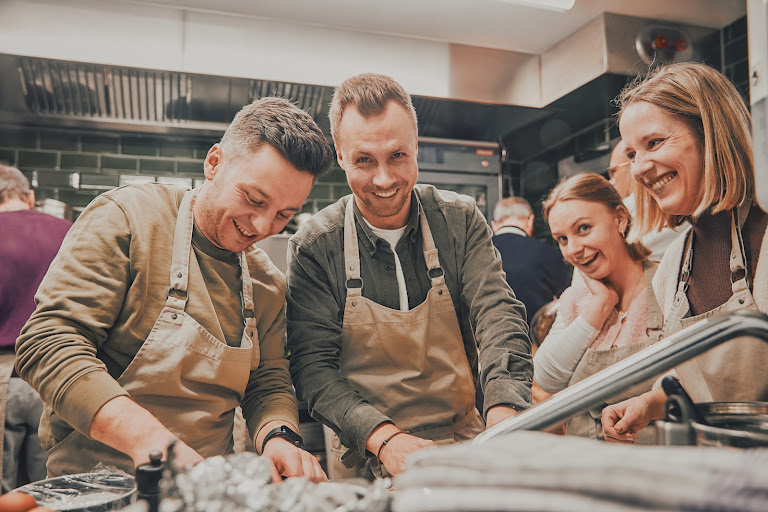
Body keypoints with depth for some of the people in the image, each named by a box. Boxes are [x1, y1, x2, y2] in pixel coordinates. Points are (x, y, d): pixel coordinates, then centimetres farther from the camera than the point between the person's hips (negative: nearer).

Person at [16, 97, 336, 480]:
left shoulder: (269, 284, 7)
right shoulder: (127, 217, -10)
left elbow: (268, 385, 9)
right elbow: (48, 343, -17)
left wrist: (277, 437, -15)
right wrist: (147, 436, -29)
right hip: (93, 485, -3)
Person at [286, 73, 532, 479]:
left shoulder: (460, 221, 0)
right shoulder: (315, 246, -6)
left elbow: (498, 316, -8)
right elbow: (313, 366, -9)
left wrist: (503, 414, -26)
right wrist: (384, 438, -24)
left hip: (463, 449, 1)